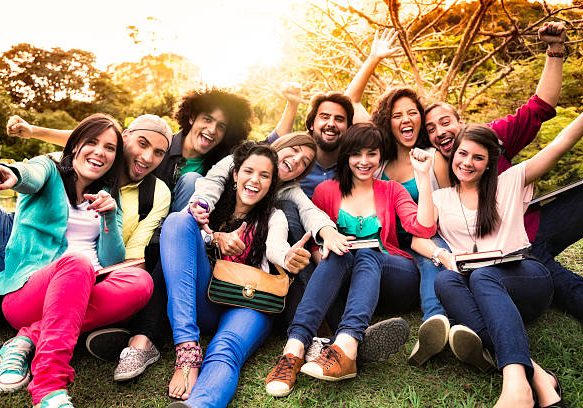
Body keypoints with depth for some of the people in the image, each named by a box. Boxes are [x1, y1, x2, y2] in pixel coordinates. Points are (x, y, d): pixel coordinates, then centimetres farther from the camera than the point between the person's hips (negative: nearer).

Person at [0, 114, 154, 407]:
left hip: (84, 291, 4)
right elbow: (32, 177, -19)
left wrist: (109, 215, -9)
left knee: (140, 281, -27)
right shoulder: (49, 169, 9)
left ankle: (29, 339, -25)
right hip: (25, 292, -4)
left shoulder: (108, 197, 18)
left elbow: (111, 261, 7)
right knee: (77, 262, -37)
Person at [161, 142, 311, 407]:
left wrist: (288, 258, -34)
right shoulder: (215, 204, 20)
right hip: (204, 301, 2)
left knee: (225, 351, -36)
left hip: (249, 303, -1)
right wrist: (215, 237, -18)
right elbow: (181, 231, 3)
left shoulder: (274, 217, 16)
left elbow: (275, 247, -8)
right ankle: (187, 349, -35)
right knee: (177, 220, -21)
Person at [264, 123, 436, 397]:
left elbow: (424, 229, -5)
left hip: (394, 276, 0)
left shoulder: (391, 191, 11)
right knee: (337, 253, -32)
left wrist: (423, 176, -10)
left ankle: (346, 346, -53)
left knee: (367, 252, -32)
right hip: (341, 274, 0)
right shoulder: (327, 191, 9)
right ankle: (295, 348, -48)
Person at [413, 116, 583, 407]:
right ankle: (535, 375, -46)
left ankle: (516, 381, -55)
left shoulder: (510, 183, 16)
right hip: (479, 288, 1)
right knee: (444, 280, -33)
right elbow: (417, 239, 2)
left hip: (527, 276, -1)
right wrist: (444, 256, -19)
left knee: (483, 276, -35)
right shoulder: (440, 198, 18)